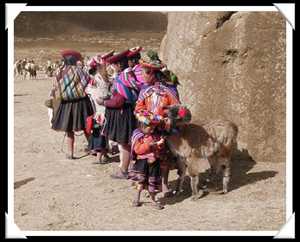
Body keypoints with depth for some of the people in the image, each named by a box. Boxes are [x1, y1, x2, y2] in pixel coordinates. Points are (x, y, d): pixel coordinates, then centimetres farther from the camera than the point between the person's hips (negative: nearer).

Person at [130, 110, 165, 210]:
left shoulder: (154, 135, 9)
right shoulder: (138, 136, -7)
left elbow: (158, 148, 16)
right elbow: (138, 149, -16)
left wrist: (159, 144, -7)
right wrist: (148, 145, -22)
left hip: (153, 161, 5)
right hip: (141, 162, -5)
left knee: (152, 181, 10)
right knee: (140, 180, -5)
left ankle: (152, 199, 22)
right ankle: (136, 197, 12)